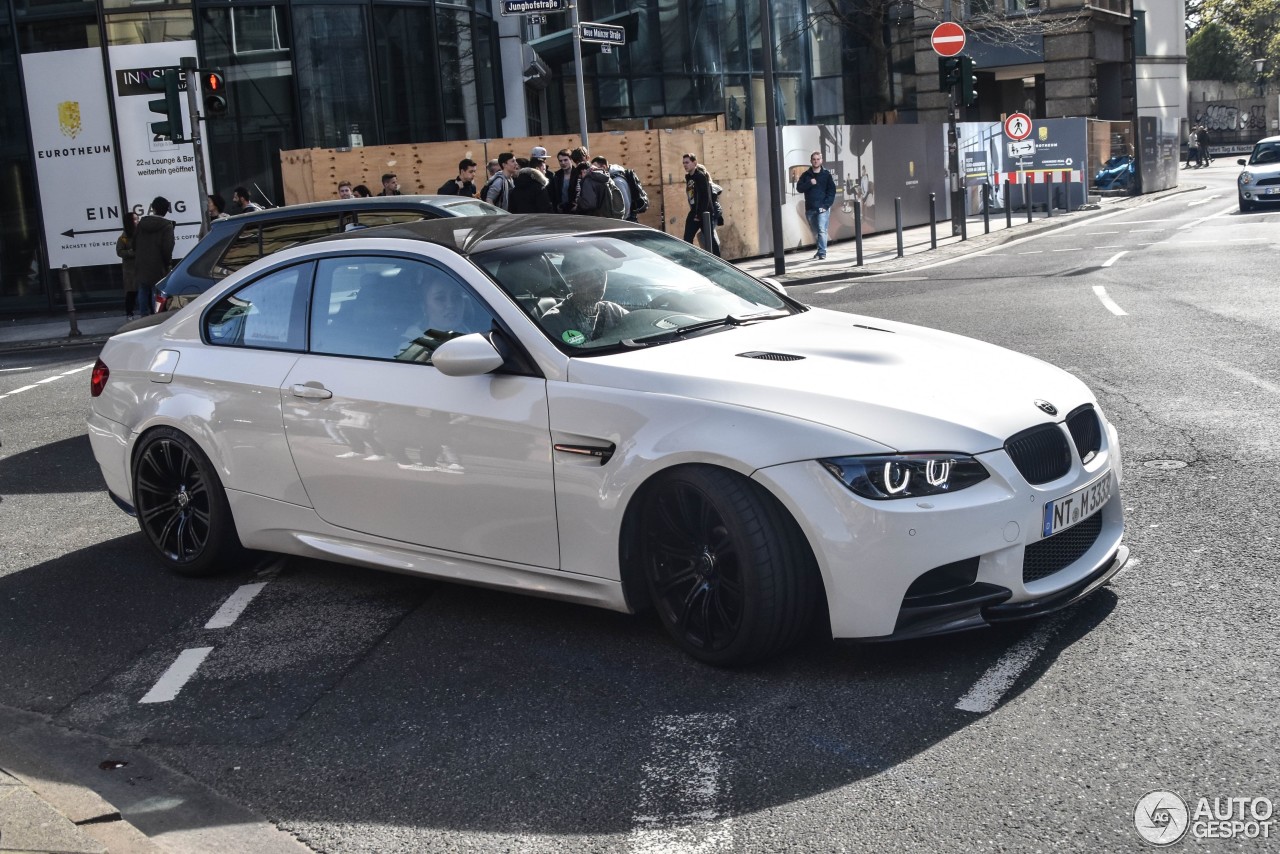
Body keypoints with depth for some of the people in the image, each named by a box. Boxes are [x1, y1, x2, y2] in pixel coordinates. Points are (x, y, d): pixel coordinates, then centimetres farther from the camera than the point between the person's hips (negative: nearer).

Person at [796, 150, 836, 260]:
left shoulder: (826, 174, 2)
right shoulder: (806, 175, 9)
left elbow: (831, 191, -1)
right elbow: (799, 188, 2)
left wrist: (826, 205, -11)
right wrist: (809, 183, -15)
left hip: (823, 208, -4)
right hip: (810, 209, 4)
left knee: (822, 230, -17)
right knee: (814, 232, 12)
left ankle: (822, 252, -18)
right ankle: (820, 249, 27)